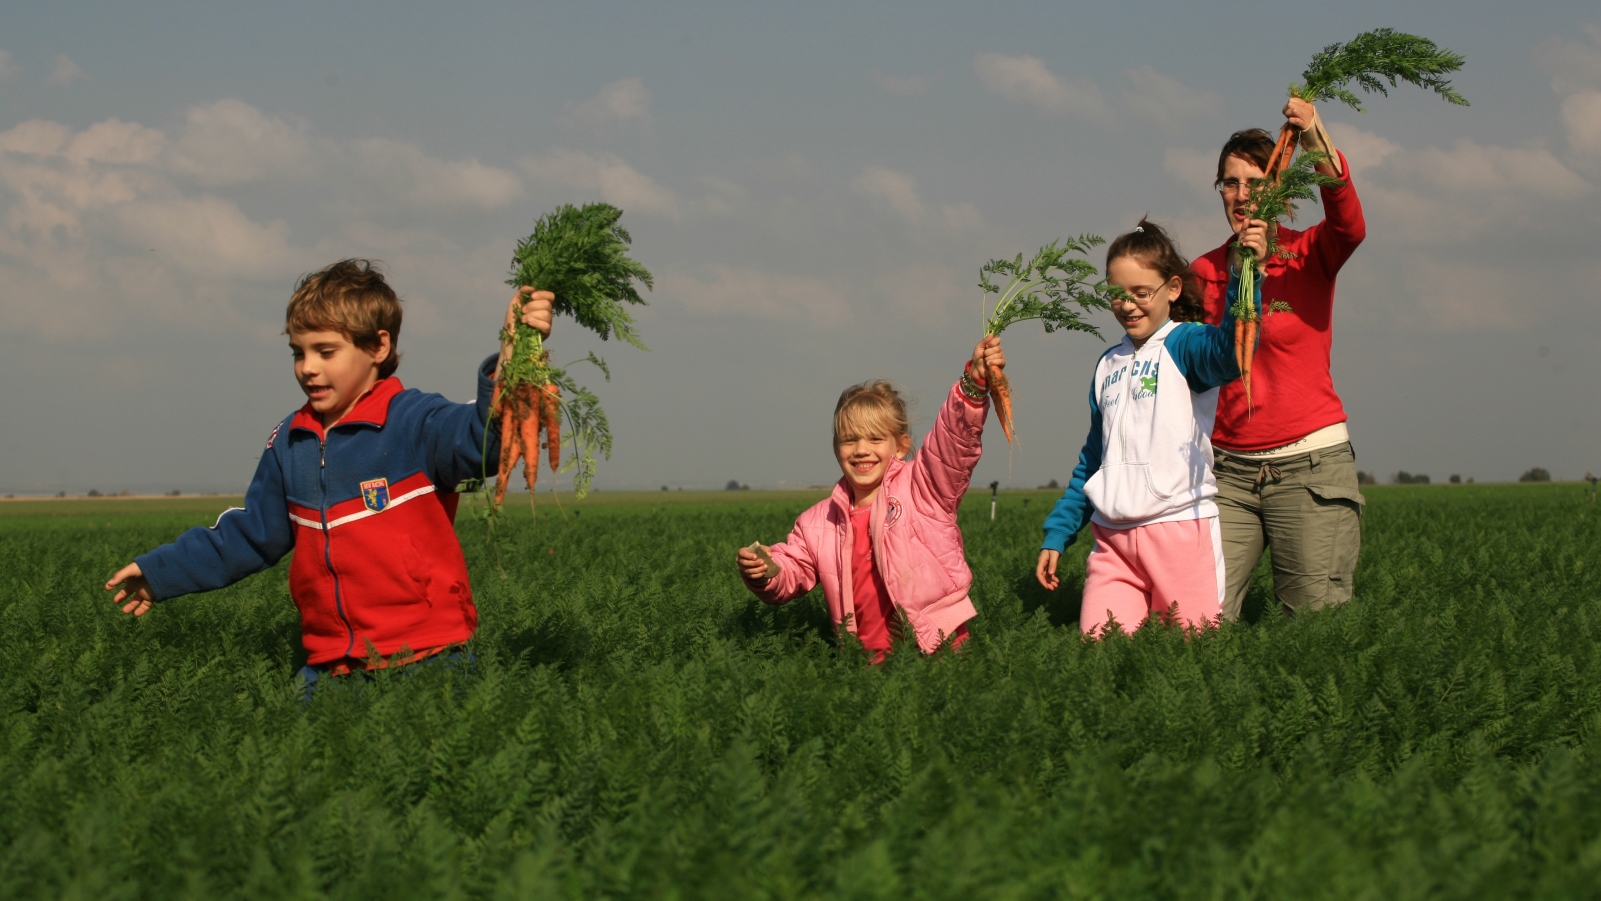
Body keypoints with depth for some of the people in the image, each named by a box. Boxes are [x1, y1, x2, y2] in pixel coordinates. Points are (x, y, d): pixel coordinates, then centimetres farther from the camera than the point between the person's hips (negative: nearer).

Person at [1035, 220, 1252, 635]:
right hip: (1113, 540, 5)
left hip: (1180, 531, -5)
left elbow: (1230, 351, -28)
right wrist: (1056, 534, 23)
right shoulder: (1109, 365, 18)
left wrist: (1243, 274, -43)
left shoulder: (1184, 345, -2)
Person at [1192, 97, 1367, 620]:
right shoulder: (1205, 271, 10)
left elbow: (1349, 226, -25)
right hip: (1228, 470, 3)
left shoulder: (1309, 254, 0)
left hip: (1310, 464, -2)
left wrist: (1316, 140, -38)